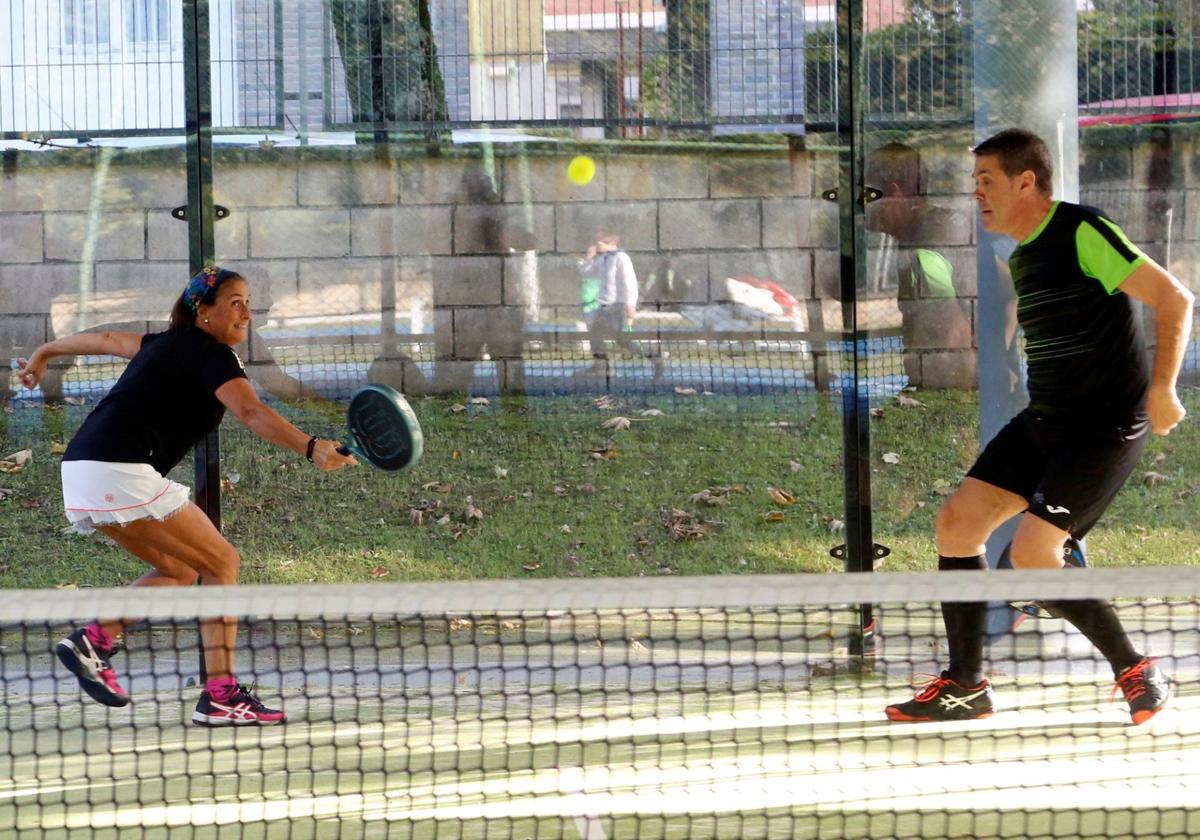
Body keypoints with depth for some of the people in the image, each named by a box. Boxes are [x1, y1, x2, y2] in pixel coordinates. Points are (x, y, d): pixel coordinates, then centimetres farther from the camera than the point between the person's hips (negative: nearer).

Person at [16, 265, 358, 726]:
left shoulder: (169, 344, 21)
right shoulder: (211, 355, -7)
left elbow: (105, 339, 37)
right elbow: (251, 412, -24)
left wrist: (44, 353, 54)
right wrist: (311, 448, -38)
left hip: (82, 471, 10)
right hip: (120, 472, -10)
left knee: (180, 570, 20)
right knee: (223, 563, -2)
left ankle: (93, 639, 5)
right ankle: (220, 696, -8)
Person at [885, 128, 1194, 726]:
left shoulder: (1083, 233, -15)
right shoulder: (1021, 260, 12)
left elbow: (1173, 298, -16)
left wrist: (1162, 388, -23)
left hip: (1106, 427, -9)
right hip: (1043, 423, 9)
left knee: (1032, 553, -17)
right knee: (957, 523, 2)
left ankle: (1136, 670, 0)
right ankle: (966, 686, 11)